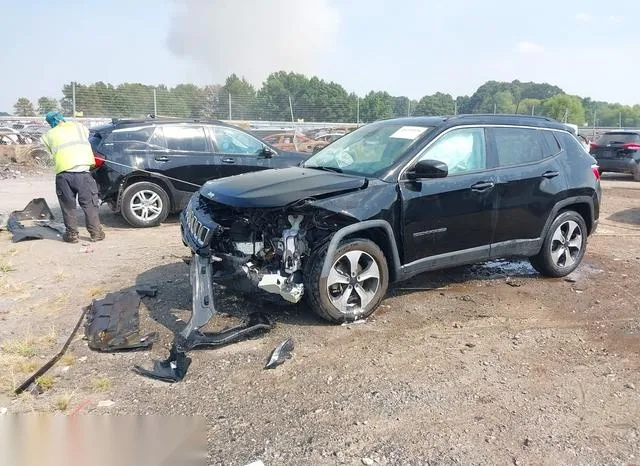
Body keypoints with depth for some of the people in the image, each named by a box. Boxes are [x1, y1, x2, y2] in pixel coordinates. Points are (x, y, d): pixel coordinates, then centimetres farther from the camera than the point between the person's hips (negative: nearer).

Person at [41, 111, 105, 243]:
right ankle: (96, 233, 12)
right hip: (82, 172, 0)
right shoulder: (78, 126, 17)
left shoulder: (48, 136, 15)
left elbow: (51, 152, 12)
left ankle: (71, 234, 17)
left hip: (63, 174, 0)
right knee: (89, 204, 9)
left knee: (68, 206, 12)